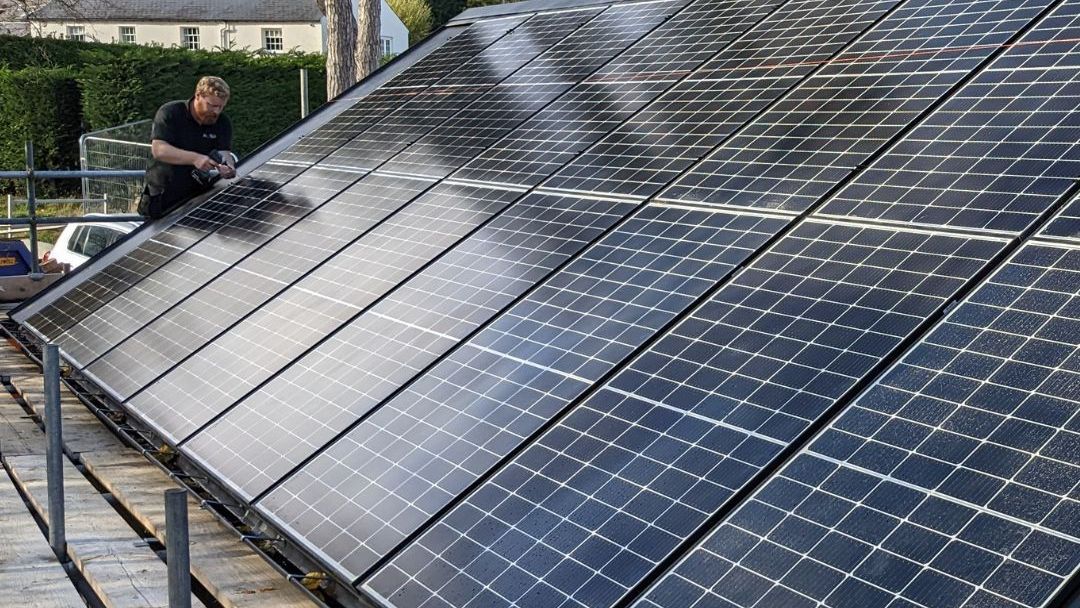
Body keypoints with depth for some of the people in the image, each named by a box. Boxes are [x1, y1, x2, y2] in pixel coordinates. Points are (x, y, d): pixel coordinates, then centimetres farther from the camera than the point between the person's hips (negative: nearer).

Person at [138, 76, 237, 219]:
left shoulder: (223, 123, 1)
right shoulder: (170, 113, -12)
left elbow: (224, 153, -9)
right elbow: (158, 150, -24)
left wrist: (226, 168, -35)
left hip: (200, 195, 3)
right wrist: (194, 158, -37)